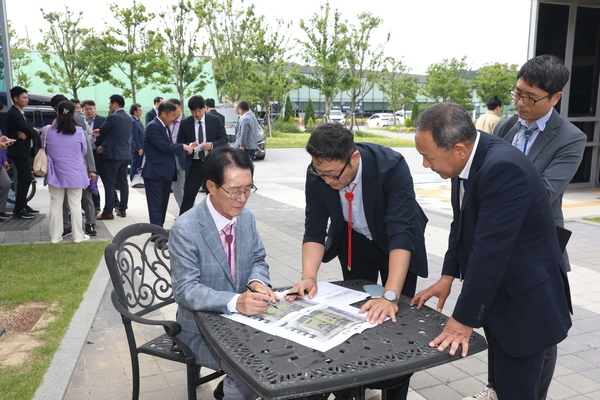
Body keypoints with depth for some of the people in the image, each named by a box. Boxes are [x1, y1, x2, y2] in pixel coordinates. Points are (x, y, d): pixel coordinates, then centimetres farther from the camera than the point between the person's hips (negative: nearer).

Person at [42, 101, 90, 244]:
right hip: (75, 174, -1)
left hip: (56, 174, 1)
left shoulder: (47, 131, -8)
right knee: (75, 204, 7)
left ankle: (55, 236, 16)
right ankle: (78, 235, 13)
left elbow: (44, 150, 7)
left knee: (56, 204, 10)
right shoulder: (78, 131, -11)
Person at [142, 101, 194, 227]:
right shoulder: (153, 126, -13)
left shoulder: (165, 126, 16)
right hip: (155, 174, -9)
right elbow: (164, 146, -22)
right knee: (156, 206, -6)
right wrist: (183, 147, -14)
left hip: (166, 173, 9)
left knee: (163, 206, 13)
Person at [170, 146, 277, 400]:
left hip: (242, 318, 6)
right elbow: (185, 290, -23)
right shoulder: (185, 229, -21)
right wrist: (235, 302, -39)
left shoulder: (246, 217, -2)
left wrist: (257, 282, -16)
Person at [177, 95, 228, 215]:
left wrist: (211, 145, -18)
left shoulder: (215, 120, 0)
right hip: (194, 164, 0)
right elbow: (179, 143, 4)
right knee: (188, 195, -1)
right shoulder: (185, 123, 1)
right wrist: (189, 145, -18)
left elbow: (224, 139, 0)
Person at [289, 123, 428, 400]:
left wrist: (390, 296, -48)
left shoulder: (392, 166, -36)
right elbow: (314, 230, -18)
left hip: (397, 242, -3)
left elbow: (401, 233, -41)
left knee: (395, 320, 0)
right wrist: (309, 276, -33)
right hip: (354, 241, 3)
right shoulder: (318, 173, -24)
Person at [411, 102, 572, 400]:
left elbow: (490, 250, -30)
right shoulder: (469, 156, -4)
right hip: (495, 293, 8)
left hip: (523, 300, -8)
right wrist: (448, 276, 3)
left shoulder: (503, 168, -30)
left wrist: (464, 319, -23)